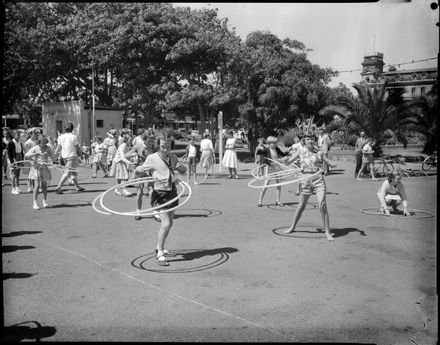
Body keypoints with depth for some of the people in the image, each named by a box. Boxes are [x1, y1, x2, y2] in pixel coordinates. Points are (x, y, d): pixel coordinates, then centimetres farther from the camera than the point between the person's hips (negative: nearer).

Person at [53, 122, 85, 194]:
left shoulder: (61, 137, 2)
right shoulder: (73, 137, -13)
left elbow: (58, 147, 3)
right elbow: (78, 148, -7)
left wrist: (54, 155, 11)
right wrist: (81, 155, 7)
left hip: (64, 156, 7)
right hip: (72, 156, -7)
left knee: (73, 172, 18)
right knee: (67, 173, -6)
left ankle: (78, 186, 27)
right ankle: (58, 187, -13)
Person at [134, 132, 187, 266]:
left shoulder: (173, 157, 5)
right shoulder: (152, 158, -11)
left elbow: (183, 171, 14)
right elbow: (140, 170, 0)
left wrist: (181, 167, -9)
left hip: (172, 192, 7)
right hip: (160, 194, -7)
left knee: (169, 223, 17)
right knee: (166, 224, -16)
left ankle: (159, 247, 37)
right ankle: (160, 254, -5)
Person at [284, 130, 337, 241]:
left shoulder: (318, 152, 2)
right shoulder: (301, 150, 4)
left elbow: (329, 162, 7)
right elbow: (290, 160, 11)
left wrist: (332, 164, -16)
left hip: (318, 179, -1)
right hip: (306, 180, 1)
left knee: (322, 204, -11)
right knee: (301, 205, 12)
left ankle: (327, 232, -3)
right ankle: (292, 227, 31)